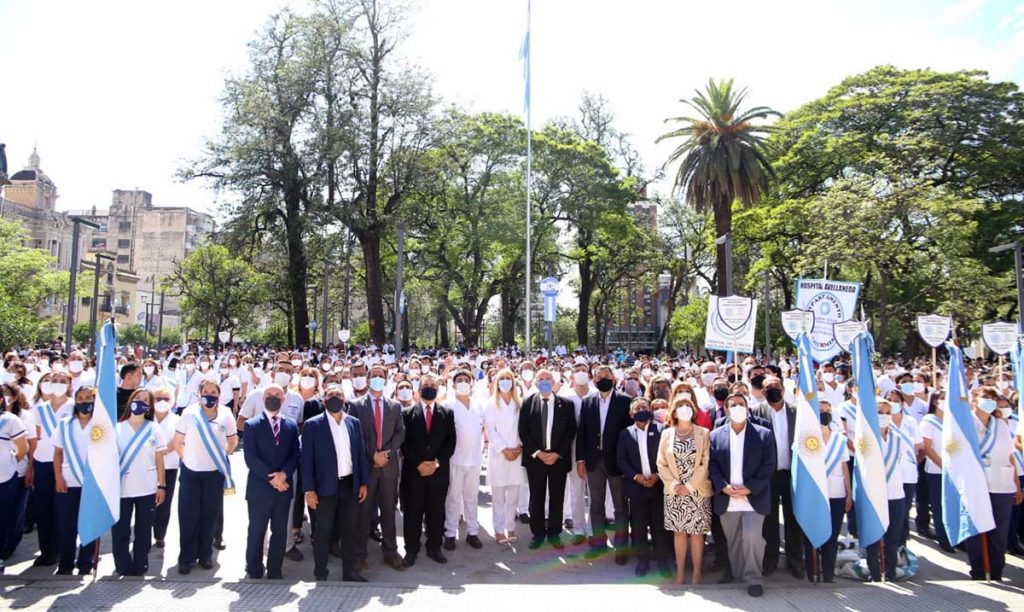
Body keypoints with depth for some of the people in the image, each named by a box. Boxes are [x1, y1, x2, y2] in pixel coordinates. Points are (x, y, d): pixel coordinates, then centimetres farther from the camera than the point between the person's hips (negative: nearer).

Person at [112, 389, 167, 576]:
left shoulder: (154, 428, 4)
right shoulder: (117, 428, 4)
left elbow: (159, 459, 4)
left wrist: (161, 486, -1)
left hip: (147, 489, 0)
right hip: (121, 489, 0)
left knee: (144, 531, 6)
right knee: (120, 531, 3)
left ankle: (140, 568, 17)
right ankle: (123, 568, 16)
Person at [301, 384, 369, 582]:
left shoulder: (354, 422, 6)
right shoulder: (312, 425, -6)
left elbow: (361, 454, 8)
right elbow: (306, 459, -8)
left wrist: (364, 482, 4)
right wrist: (309, 489, -13)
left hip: (350, 484, 4)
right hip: (326, 486, -4)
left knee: (350, 530, 12)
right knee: (323, 532, 7)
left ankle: (349, 571, 24)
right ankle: (320, 574, 21)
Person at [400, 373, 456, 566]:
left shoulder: (447, 413, 6)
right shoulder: (408, 414, 3)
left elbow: (451, 442, 2)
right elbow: (404, 443, -2)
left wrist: (436, 462, -9)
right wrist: (418, 463, -11)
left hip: (439, 471, 1)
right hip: (414, 471, -1)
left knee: (436, 512, 7)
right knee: (413, 512, 4)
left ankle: (434, 547, 20)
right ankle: (411, 550, 15)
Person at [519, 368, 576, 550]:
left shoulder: (566, 404, 0)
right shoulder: (527, 403, 0)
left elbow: (571, 431, -2)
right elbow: (523, 431, -2)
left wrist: (557, 453, -10)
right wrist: (537, 452, -11)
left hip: (559, 458, 0)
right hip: (535, 457, 0)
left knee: (557, 498, 8)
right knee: (536, 498, 7)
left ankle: (554, 533, 21)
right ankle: (538, 533, 20)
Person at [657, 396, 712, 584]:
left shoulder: (703, 433, -2)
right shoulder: (666, 434, 4)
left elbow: (706, 463, -6)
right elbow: (661, 464, 3)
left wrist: (689, 486, -11)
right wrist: (675, 484, -9)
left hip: (698, 492, -2)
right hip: (674, 492, 2)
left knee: (696, 532, 4)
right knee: (679, 532, 8)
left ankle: (697, 572, 14)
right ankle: (680, 572, 16)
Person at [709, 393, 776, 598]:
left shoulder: (764, 434, 0)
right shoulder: (716, 435, 5)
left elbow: (769, 465, -4)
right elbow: (712, 465, 3)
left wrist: (749, 488, -13)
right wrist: (724, 487, -12)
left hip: (754, 498, -2)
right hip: (726, 500, 2)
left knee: (752, 537, -12)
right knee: (732, 541, 12)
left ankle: (753, 577, 5)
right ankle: (735, 572, 30)